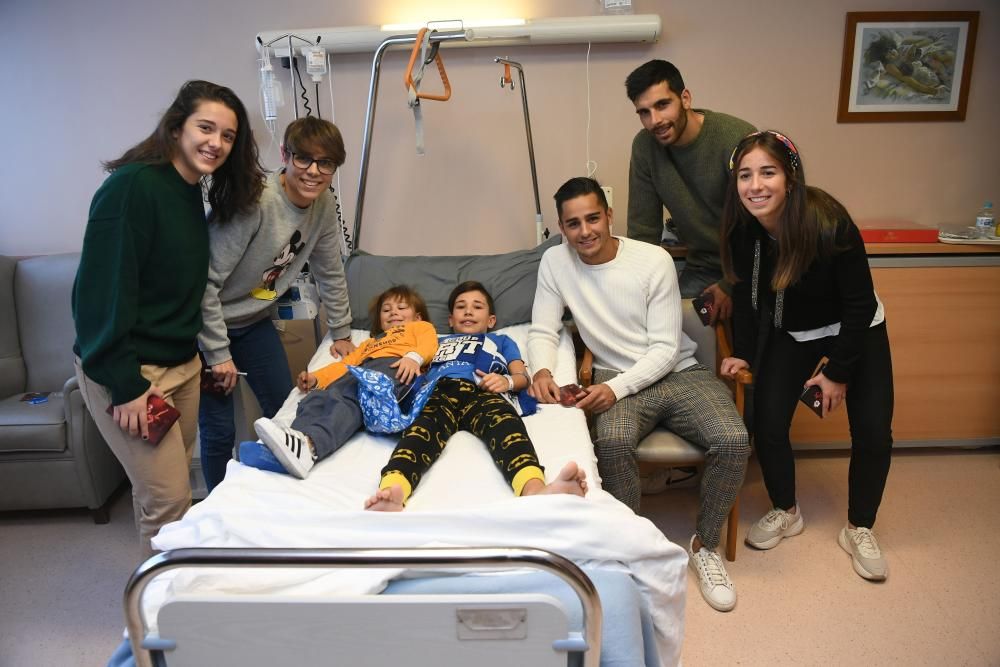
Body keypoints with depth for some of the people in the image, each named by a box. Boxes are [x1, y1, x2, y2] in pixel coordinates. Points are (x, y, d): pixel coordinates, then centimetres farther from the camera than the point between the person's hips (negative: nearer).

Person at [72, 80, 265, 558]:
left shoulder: (192, 194, 8)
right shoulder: (133, 186, -18)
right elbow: (102, 290, -21)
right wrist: (125, 386, -21)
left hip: (182, 364, 8)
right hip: (126, 372, -8)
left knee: (165, 488, 18)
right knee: (168, 500, -3)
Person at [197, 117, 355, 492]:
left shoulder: (324, 204, -8)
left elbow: (330, 272, 6)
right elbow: (206, 282, -27)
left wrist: (341, 333, 11)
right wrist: (219, 354, -22)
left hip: (255, 320, 7)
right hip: (208, 323, -7)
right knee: (219, 430, -2)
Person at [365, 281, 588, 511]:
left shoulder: (501, 341, 43)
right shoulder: (438, 341, 46)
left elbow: (523, 377, 25)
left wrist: (506, 381, -1)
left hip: (482, 391, 0)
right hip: (437, 390, 1)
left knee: (505, 424, -38)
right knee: (422, 428, -38)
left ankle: (536, 490, -69)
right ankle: (391, 492, -69)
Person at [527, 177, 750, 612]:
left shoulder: (654, 260, -10)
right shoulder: (555, 262, -2)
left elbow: (665, 347, -10)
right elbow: (542, 331, 2)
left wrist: (617, 387, -25)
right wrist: (542, 370, -21)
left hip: (679, 373, 0)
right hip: (617, 383, 0)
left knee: (733, 442, -24)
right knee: (612, 442, -33)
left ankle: (705, 545, 2)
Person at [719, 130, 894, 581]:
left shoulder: (829, 223, -31)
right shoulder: (742, 229, -20)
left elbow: (860, 303, -21)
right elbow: (746, 294, -4)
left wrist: (838, 371, -16)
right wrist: (743, 353, -11)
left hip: (856, 330, -2)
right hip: (790, 333, 3)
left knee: (873, 434, -6)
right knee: (767, 425, -9)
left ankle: (859, 530, 19)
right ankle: (786, 513, 18)